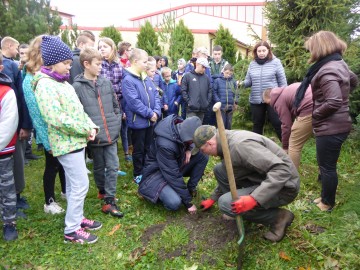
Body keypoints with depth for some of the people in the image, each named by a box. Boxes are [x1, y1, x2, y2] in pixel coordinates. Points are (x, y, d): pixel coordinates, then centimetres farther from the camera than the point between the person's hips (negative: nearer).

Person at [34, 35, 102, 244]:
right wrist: (85, 130, -17)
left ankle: (76, 218, 33)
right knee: (81, 185, -4)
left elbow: (78, 109, 14)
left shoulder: (62, 81, 13)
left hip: (76, 140, 9)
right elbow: (57, 119, -25)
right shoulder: (45, 84, -16)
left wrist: (91, 126, -2)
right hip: (67, 142, -9)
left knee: (73, 184, 18)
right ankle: (71, 230, 11)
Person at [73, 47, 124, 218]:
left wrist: (117, 123, 6)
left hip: (111, 133, 3)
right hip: (95, 136, -3)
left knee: (113, 166, 3)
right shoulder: (77, 86, -8)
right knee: (99, 167, 15)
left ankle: (109, 200, 13)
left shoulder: (106, 82, 5)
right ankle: (103, 191, 38)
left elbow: (116, 106, 12)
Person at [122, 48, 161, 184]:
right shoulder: (127, 80, -16)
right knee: (139, 150, 7)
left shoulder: (146, 78, 8)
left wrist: (156, 112, -10)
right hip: (138, 121, -7)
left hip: (150, 120, 7)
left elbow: (156, 95, 6)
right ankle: (138, 175, 24)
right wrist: (150, 113, -18)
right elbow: (134, 102, -23)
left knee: (148, 148, 19)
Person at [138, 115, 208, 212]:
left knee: (203, 155, -9)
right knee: (174, 203, -31)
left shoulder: (182, 126, -16)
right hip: (157, 172, -7)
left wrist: (189, 149, -15)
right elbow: (173, 176, -30)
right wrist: (188, 202, -22)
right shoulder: (165, 145, -36)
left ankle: (191, 187, 5)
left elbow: (191, 142, 9)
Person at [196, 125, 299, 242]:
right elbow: (227, 176, 21)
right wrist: (213, 198, 28)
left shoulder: (240, 144, -28)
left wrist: (254, 199, -38)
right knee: (219, 170, 4)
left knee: (226, 203, -22)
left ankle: (279, 216, -4)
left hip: (284, 186, -9)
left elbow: (282, 170, -33)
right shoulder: (228, 141, 3)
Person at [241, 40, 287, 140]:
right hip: (256, 100, 4)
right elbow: (248, 81, 10)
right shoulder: (252, 64, 8)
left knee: (278, 124, -1)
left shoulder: (275, 62, -2)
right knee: (257, 125, 14)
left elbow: (282, 81, -1)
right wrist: (243, 83, -13)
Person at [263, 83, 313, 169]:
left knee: (294, 146, 3)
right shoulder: (287, 90, 29)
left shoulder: (279, 100, 4)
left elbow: (286, 125, 3)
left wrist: (285, 147, 14)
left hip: (309, 110, -9)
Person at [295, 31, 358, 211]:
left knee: (327, 166, 6)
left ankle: (327, 204, 23)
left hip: (330, 128, -10)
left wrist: (315, 114, -15)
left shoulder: (326, 71, -23)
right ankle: (326, 197, 37)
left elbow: (334, 102, -30)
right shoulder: (340, 63, 8)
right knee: (327, 165, 22)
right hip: (339, 124, 10)